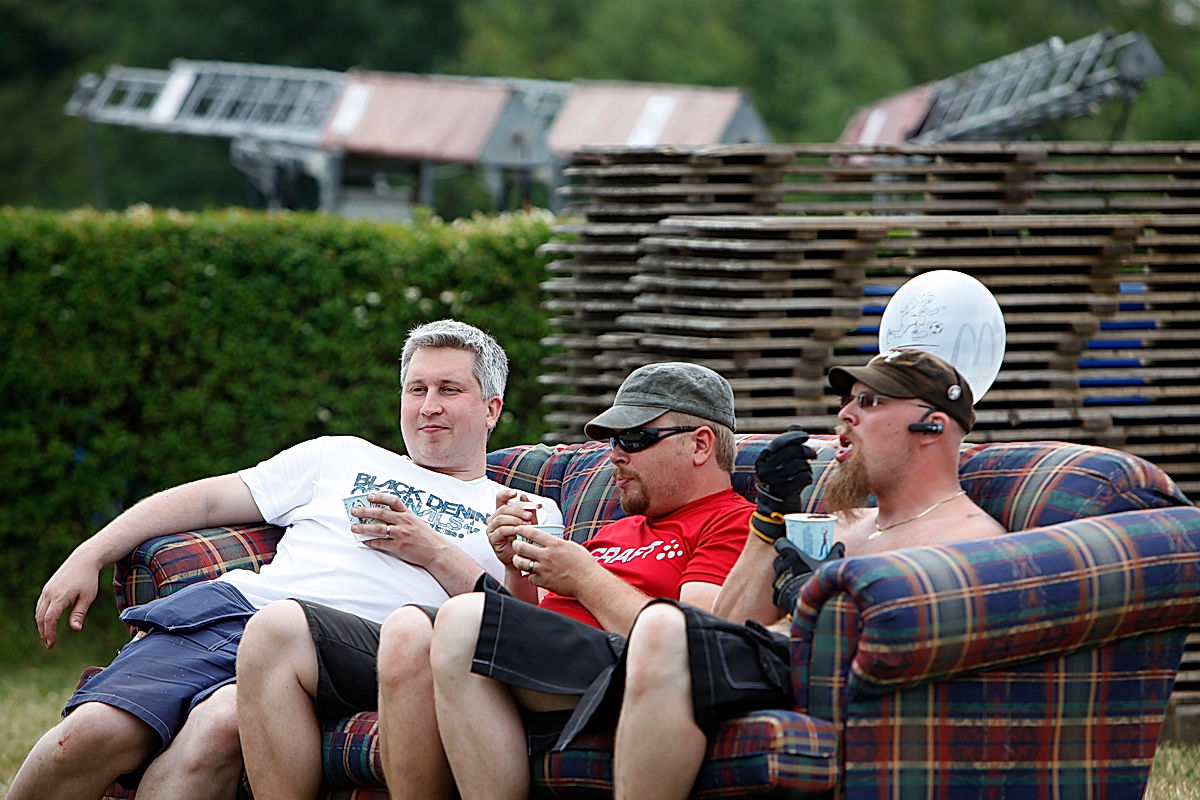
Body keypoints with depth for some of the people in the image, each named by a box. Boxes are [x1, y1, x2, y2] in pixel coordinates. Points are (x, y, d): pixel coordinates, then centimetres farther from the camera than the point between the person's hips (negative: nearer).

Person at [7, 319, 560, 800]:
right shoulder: (343, 458, 30)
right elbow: (209, 499, 25)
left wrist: (433, 552, 1)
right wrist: (90, 556, 16)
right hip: (234, 605, 3)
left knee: (220, 726, -38)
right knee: (92, 733, -26)